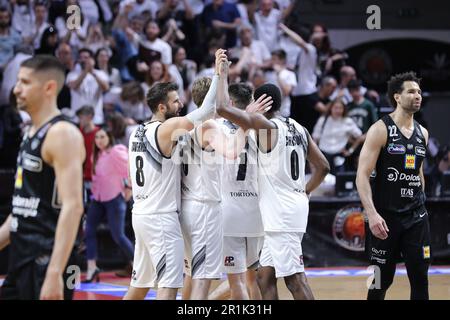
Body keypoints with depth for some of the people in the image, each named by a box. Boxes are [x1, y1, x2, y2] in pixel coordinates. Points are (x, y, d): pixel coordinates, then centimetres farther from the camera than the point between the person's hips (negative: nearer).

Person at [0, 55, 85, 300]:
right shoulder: (31, 134, 16)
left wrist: (55, 273, -29)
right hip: (21, 259, 9)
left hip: (46, 261, -9)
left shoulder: (62, 134, -14)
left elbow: (73, 206, -22)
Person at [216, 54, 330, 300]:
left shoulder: (264, 125, -10)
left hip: (281, 213, -8)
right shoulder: (299, 129, 12)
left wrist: (222, 74, -6)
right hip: (295, 205, 8)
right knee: (264, 276, 14)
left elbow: (221, 107, -19)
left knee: (295, 279, -9)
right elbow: (323, 167, 14)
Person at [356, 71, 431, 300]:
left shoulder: (422, 133, 10)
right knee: (381, 281, 2)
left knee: (420, 277, 1)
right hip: (385, 218, -5)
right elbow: (362, 176, -14)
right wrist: (372, 214, -24)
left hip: (416, 217, 5)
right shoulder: (380, 130, -9)